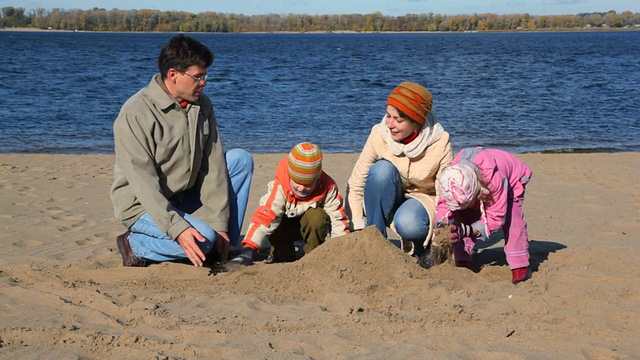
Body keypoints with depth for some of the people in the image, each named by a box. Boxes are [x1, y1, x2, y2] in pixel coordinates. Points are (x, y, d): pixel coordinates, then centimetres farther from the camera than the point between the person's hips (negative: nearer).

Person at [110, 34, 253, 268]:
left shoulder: (201, 105, -1)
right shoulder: (135, 114, -22)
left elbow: (212, 165, -4)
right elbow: (143, 182, -26)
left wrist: (218, 223, -10)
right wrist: (178, 229, -35)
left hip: (184, 196, 7)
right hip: (143, 205, -7)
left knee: (241, 159, -3)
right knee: (203, 239, -31)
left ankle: (226, 249, 1)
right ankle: (135, 245, -5)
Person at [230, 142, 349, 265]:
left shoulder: (328, 188, -24)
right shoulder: (279, 188, -30)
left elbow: (337, 218, -17)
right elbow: (264, 217, -38)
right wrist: (249, 249, -48)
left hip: (312, 226, 0)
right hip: (286, 225, 0)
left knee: (317, 217, -35)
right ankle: (283, 254, -6)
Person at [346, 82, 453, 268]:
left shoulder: (440, 142, -20)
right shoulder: (379, 134, -18)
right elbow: (355, 184, -13)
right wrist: (358, 228, -20)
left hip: (424, 200, -2)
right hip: (388, 202, 2)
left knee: (408, 224, -38)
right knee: (382, 168, -31)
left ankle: (421, 245, 0)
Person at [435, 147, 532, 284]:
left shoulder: (495, 179, -48)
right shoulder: (451, 179, -37)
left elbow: (495, 217, -42)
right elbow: (443, 205, -26)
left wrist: (467, 231, -54)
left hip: (512, 178, -4)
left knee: (512, 216, -27)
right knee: (462, 216, -18)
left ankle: (520, 267, -20)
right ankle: (461, 263, -8)